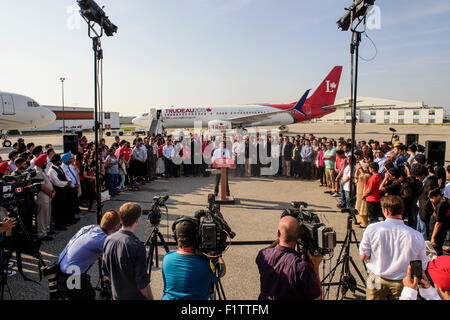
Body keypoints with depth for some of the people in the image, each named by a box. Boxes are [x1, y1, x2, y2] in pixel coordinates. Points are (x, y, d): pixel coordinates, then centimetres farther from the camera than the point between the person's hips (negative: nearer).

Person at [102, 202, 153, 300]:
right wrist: (150, 298, -8)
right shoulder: (137, 246, -29)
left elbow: (106, 272, 5)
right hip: (135, 297, -6)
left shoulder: (109, 239, -8)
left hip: (116, 295, 6)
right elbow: (142, 282, -23)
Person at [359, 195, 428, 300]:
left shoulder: (372, 229, -18)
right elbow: (423, 266, -3)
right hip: (402, 283, 1)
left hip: (377, 280, -1)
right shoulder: (417, 236, -16)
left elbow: (363, 256, -7)